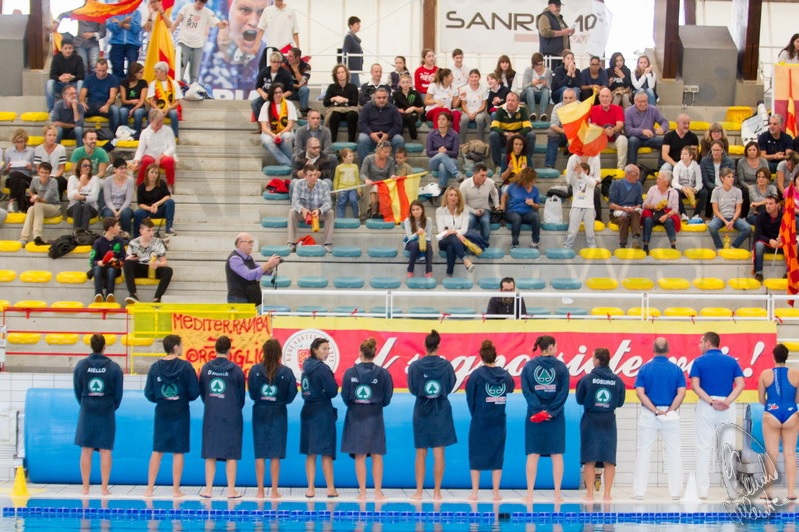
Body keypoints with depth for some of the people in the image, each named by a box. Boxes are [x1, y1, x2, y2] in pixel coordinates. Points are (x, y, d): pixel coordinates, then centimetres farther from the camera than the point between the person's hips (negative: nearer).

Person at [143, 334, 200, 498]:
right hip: (180, 413, -3)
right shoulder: (185, 366, -11)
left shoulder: (155, 367, -2)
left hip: (161, 412, 3)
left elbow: (148, 393, 0)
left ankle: (149, 488, 11)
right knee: (178, 452, 5)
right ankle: (176, 489, 8)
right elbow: (194, 392, -10)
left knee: (157, 451, 10)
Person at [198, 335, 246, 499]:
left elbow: (201, 392, 8)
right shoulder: (235, 369, -7)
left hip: (210, 415, 2)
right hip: (231, 416, -2)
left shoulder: (206, 368, 0)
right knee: (231, 453, 3)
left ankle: (208, 489, 9)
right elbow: (241, 394, 3)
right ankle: (231, 490, 5)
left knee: (210, 453, 8)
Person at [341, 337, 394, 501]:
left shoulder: (350, 373, -8)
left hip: (355, 417, 1)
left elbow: (345, 397, -3)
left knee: (360, 457, 7)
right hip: (375, 418, 0)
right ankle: (378, 492, 12)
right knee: (377, 456, 9)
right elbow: (387, 398, -4)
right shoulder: (383, 373, -9)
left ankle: (362, 492, 9)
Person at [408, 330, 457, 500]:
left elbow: (412, 389, -3)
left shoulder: (415, 366, -10)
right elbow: (451, 387, -1)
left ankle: (419, 491, 10)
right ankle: (437, 491, 7)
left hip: (421, 411, 0)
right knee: (439, 453, 4)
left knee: (421, 454, 9)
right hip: (441, 412, 0)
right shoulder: (446, 365, -9)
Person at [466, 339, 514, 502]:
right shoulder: (505, 374, -2)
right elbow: (510, 389, 17)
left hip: (480, 421, -2)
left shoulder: (477, 374, -10)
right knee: (497, 456, 8)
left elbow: (470, 397, -5)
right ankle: (496, 492, 8)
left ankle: (474, 492, 7)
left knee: (476, 456, 7)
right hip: (499, 421, 2)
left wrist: (474, 413, 9)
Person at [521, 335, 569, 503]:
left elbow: (526, 390, -7)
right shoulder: (561, 366, -2)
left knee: (533, 454, 4)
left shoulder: (529, 366, 1)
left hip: (534, 415, 1)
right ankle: (557, 493, 4)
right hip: (556, 417, -1)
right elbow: (564, 391, -9)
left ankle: (530, 493, 2)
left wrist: (538, 409, -11)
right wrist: (551, 411, -10)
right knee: (557, 455, 5)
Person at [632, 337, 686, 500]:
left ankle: (639, 491, 7)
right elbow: (681, 393, -9)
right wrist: (669, 411, -11)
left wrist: (655, 411, -11)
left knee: (643, 452, 7)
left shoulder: (645, 368, -3)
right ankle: (675, 491, 8)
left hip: (648, 415, 0)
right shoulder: (676, 369, -1)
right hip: (670, 416, 0)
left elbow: (640, 392, -10)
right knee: (674, 453, 9)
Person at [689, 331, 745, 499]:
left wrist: (711, 401, -14)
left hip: (705, 407, -2)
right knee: (728, 449, 7)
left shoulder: (699, 361, 2)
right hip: (727, 408, 2)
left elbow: (695, 386, -9)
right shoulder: (731, 361, 9)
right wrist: (727, 401, -11)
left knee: (703, 449, 2)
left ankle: (703, 490, -1)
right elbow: (740, 385, -3)